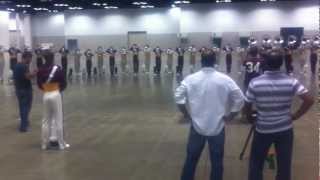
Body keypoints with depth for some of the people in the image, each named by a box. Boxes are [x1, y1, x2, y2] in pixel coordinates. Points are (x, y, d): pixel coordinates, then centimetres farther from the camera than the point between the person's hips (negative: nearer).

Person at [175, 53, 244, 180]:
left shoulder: (190, 79, -6)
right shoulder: (225, 79, -8)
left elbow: (178, 97, -7)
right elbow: (240, 99, -7)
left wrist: (186, 113, 5)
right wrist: (230, 116, 4)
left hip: (197, 126, 1)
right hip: (217, 127, -1)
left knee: (191, 159, 17)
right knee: (216, 161, 13)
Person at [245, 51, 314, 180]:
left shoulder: (255, 83, -13)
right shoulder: (291, 82, -10)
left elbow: (248, 106, -5)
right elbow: (309, 100, -13)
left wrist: (250, 118, 14)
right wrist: (296, 116, -1)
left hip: (263, 129, -1)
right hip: (285, 129, 1)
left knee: (256, 163, 17)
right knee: (284, 165, 15)